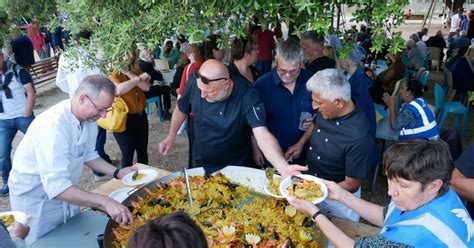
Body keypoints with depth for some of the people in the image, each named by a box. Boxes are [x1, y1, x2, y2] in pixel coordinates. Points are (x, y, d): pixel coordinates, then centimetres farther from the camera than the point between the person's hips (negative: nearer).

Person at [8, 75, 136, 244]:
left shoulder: (88, 117, -11)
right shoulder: (53, 124, -35)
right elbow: (56, 186, -42)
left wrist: (117, 173, -7)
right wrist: (104, 202, -47)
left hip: (64, 192, 7)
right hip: (35, 200, -7)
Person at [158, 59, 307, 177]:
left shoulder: (248, 97, -31)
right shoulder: (194, 84, -20)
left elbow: (263, 136, -43)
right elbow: (181, 109, 1)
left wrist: (283, 167, -58)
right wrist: (171, 136, 7)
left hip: (236, 169, -2)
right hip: (200, 164, 3)